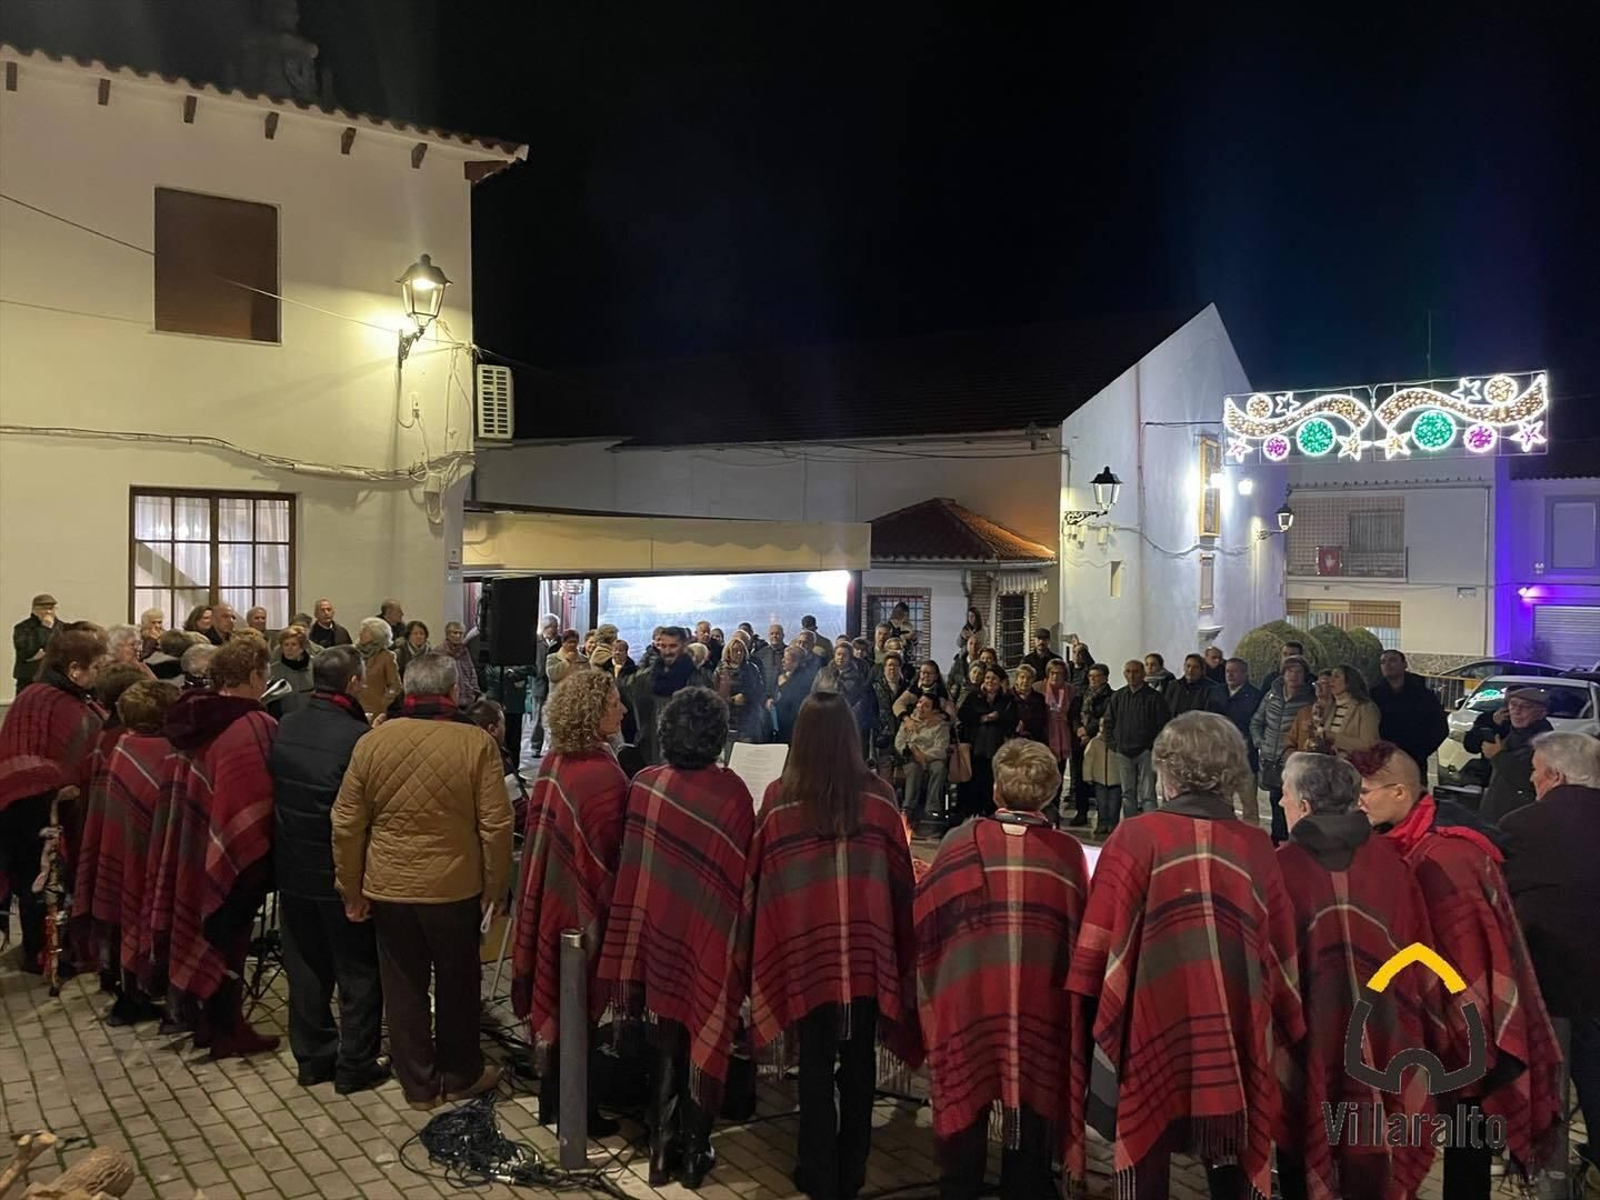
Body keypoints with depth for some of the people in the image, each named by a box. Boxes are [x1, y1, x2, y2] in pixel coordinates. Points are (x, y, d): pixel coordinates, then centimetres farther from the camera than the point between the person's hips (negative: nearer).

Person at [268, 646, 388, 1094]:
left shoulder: (284, 727, -2)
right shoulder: (358, 737, -22)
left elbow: (273, 790, 9)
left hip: (293, 868, 6)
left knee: (306, 965, 17)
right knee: (359, 971, 9)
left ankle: (312, 1056, 28)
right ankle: (355, 1065, 16)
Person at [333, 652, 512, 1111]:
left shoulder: (372, 741, -5)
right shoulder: (476, 742, -13)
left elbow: (347, 823, 0)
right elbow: (496, 825, -12)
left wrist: (351, 890, 9)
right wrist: (495, 887, 0)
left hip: (388, 886, 2)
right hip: (455, 886, -2)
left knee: (403, 986, 15)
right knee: (457, 984, 16)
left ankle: (418, 1084, 27)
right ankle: (461, 1076, 31)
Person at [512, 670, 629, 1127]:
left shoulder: (553, 762, -1)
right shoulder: (605, 775, -24)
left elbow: (541, 833, 8)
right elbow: (607, 856, -20)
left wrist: (538, 893, 18)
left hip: (548, 897, 7)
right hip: (583, 906, -7)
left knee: (556, 998, 19)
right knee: (581, 1007, 7)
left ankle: (553, 1100, 33)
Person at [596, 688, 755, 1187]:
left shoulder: (644, 785, -9)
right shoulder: (733, 792, -16)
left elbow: (630, 862, -2)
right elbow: (742, 871, -11)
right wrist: (736, 925, 2)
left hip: (659, 926, 2)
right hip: (713, 931, -2)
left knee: (668, 1040, 19)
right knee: (705, 1040, 14)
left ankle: (663, 1148, 26)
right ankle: (693, 1152, 22)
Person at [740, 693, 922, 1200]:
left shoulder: (779, 797, -6)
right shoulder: (878, 794, -4)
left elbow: (759, 875, 2)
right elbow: (900, 873, 2)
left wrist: (758, 952, 14)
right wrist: (902, 946, 12)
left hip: (806, 948, -1)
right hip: (867, 947, 1)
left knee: (816, 1067, 11)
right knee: (859, 1064, 15)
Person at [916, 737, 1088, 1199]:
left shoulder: (960, 842, -9)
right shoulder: (1068, 852, -6)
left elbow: (925, 920, -3)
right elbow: (1082, 938, 2)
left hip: (965, 998, 0)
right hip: (1040, 1006, 1)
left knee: (965, 1103, 16)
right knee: (1031, 1104, 16)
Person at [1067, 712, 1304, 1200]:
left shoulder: (1134, 836, -7)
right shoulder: (1257, 848, 0)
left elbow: (1100, 946, -6)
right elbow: (1281, 956, 6)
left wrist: (1098, 1026, 5)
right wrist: (1284, 1035, 18)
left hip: (1150, 1030, -2)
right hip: (1236, 1039, 3)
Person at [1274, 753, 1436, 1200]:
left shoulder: (1281, 866, -15)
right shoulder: (1388, 859, -6)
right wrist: (1420, 1027, 13)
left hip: (1308, 1042, -3)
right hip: (1383, 1039, 3)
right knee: (1374, 1164, 19)